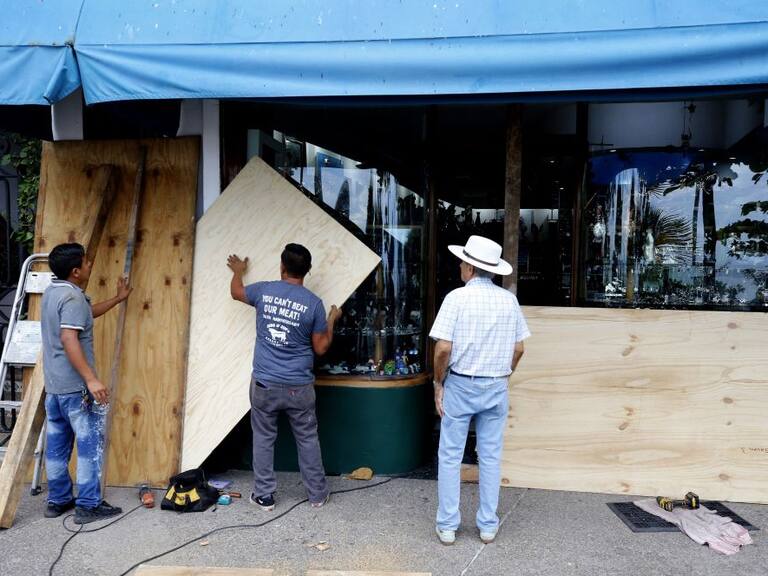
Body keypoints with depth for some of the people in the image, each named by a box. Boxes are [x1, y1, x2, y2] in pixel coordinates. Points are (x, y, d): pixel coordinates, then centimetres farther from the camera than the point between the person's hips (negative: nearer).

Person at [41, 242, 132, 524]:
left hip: (53, 384, 10)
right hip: (76, 386, -10)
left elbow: (87, 313, 28)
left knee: (56, 444, 15)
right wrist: (91, 379, -31)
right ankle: (88, 505, 5)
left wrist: (118, 298, 37)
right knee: (90, 443, -1)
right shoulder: (72, 297, -18)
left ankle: (57, 501, 26)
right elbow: (69, 339, -28)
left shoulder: (52, 292, 13)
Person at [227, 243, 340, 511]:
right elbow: (320, 348, -1)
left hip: (264, 384, 1)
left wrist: (238, 270, 40)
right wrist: (332, 320, 13)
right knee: (307, 439, 14)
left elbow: (236, 291, 19)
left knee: (263, 439, 15)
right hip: (299, 387, 0)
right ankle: (317, 494, 26)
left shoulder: (264, 291, -4)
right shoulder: (314, 303, -9)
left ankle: (264, 496, 24)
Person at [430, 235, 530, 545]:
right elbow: (519, 349, 5)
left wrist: (439, 383, -4)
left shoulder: (457, 297, -13)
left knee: (450, 456, 9)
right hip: (496, 388, 4)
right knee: (491, 457, 13)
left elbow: (443, 348, -17)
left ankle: (447, 526, 17)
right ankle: (488, 525, 24)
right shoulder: (509, 300, 0)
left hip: (460, 385, -3)